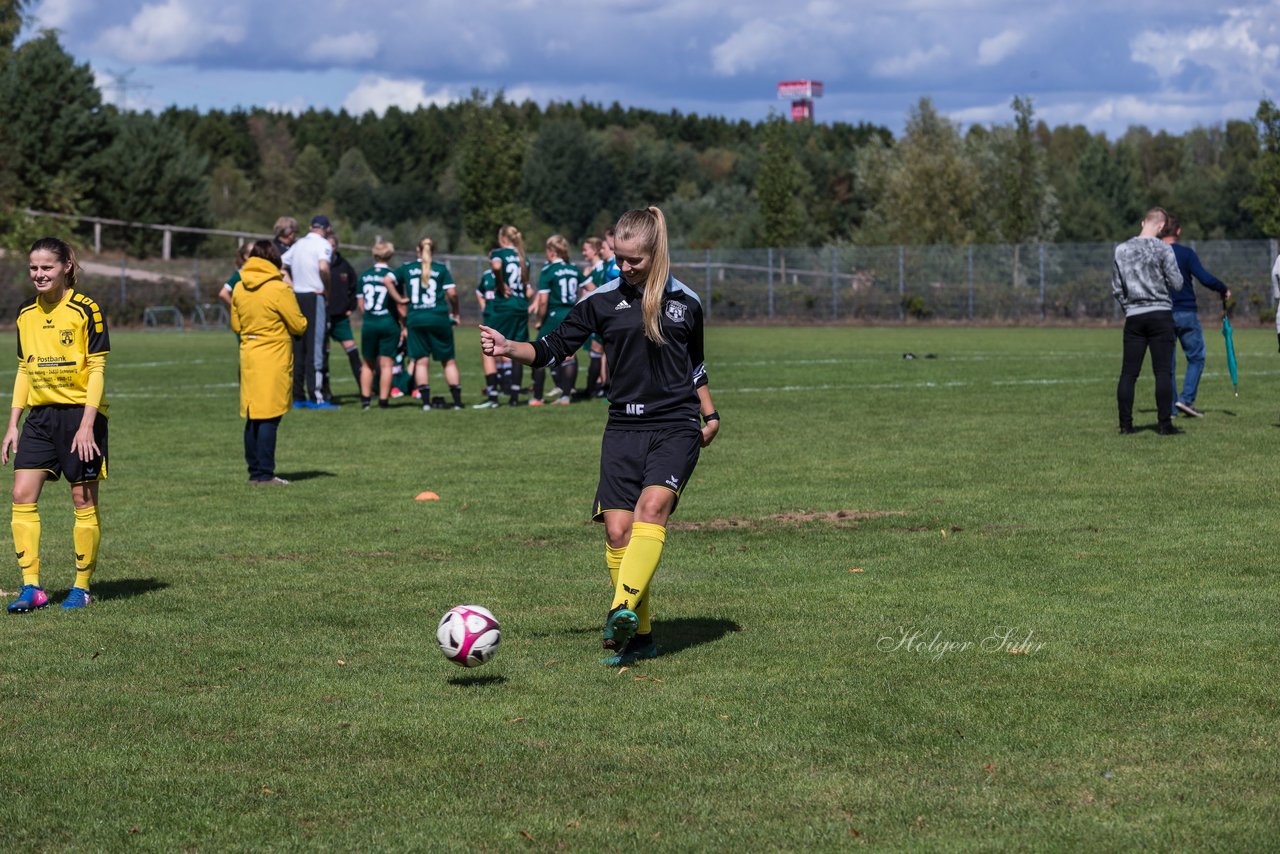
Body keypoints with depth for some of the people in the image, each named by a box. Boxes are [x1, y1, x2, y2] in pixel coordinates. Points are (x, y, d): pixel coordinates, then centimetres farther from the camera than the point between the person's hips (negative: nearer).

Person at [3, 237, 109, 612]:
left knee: (83, 500, 1)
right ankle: (31, 587, -2)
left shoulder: (86, 311, -8)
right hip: (40, 415, 5)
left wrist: (87, 425, -16)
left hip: (80, 413, -5)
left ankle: (82, 587, 11)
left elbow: (97, 370, -10)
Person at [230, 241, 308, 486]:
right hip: (274, 361, -6)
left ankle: (254, 472, 13)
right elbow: (299, 326, -7)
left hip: (249, 356, 6)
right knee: (269, 418, -5)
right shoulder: (279, 290, -12)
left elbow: (236, 326, 14)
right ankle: (265, 475, -6)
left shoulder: (239, 289, 5)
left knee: (253, 417, 11)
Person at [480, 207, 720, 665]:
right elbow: (553, 348, 5)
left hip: (676, 427, -1)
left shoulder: (685, 302, 7)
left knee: (652, 506, -25)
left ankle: (624, 609, -36)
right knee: (616, 529, -8)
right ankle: (639, 636, 4)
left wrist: (710, 414, 14)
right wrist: (509, 349, -12)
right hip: (624, 428, 1)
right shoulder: (603, 300, 4)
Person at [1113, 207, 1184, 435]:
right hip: (1160, 313, -4)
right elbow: (1176, 283, -7)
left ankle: (1125, 423, 5)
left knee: (1128, 373, 5)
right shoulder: (1162, 249, -7)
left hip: (1133, 316, 4)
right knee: (1163, 372, -2)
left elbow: (1116, 289, 9)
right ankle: (1164, 423, -4)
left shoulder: (1121, 250, 6)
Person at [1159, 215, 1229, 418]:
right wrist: (1224, 289, 0)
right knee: (1196, 357, 9)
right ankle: (1186, 399, -5)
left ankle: (1170, 408, 7)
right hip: (1186, 313, -3)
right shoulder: (1186, 253, -7)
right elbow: (1205, 278, -16)